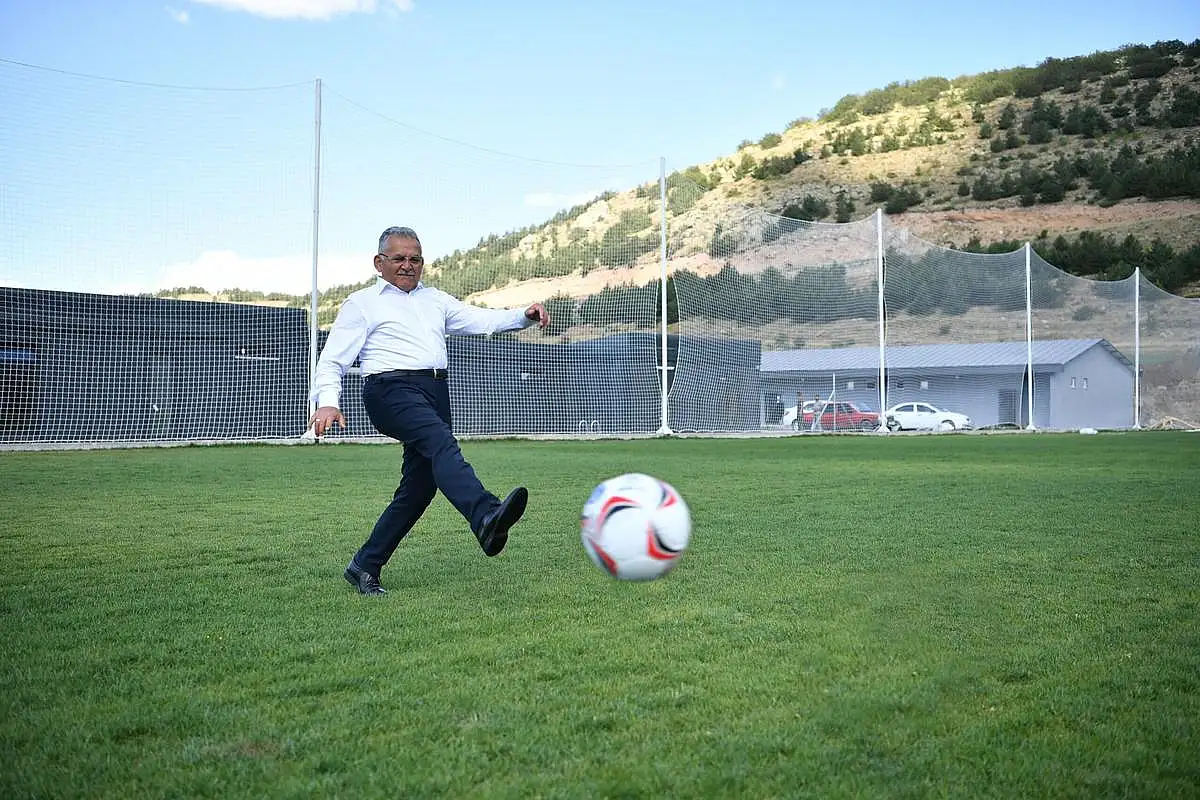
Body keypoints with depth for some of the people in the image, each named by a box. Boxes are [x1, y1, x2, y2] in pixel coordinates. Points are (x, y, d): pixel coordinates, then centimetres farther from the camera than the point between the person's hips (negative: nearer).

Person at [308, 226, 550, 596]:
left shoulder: (435, 299, 27)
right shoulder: (362, 303, 12)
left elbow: (481, 319, 16)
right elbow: (332, 360, 4)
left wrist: (524, 315, -3)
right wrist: (327, 402, -15)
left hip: (435, 392, 6)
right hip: (392, 389, -6)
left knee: (420, 485, 3)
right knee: (442, 443, -32)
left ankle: (365, 566, 16)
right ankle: (486, 519, -55)